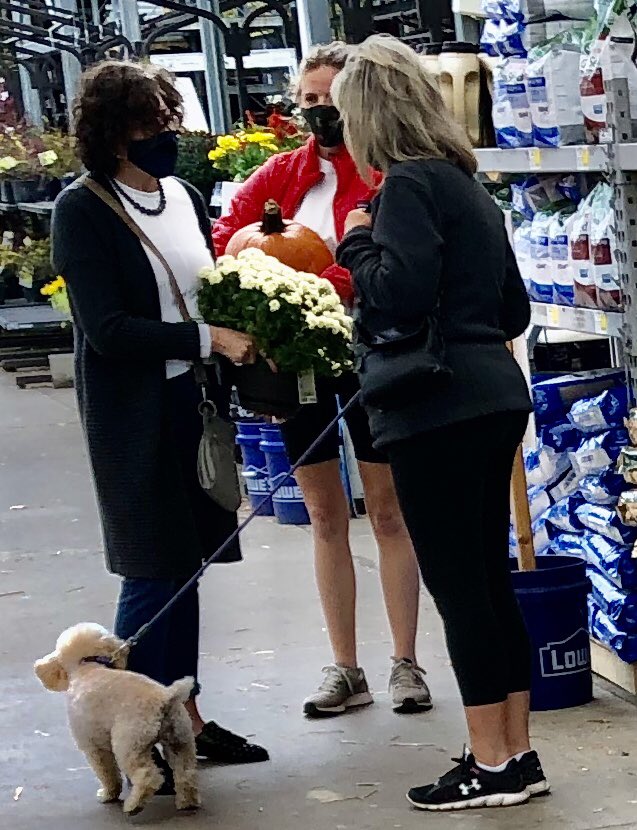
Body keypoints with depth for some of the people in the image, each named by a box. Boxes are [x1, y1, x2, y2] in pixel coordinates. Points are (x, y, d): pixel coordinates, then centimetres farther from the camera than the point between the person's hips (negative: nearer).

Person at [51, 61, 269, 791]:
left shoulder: (183, 197, 8)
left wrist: (250, 347, 1)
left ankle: (185, 718, 21)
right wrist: (209, 340, -23)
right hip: (134, 416, -6)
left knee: (184, 565, 12)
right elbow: (107, 327, -19)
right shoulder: (82, 211, -12)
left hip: (195, 402, 6)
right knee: (153, 572, -3)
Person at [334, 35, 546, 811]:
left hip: (437, 408, -9)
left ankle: (492, 763, 2)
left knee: (457, 583, -3)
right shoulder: (466, 184, 17)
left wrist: (358, 240, -3)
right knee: (488, 580, 12)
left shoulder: (409, 183, -9)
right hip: (492, 396, 9)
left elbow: (397, 294, -20)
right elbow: (514, 310, 19)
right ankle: (517, 754, 17)